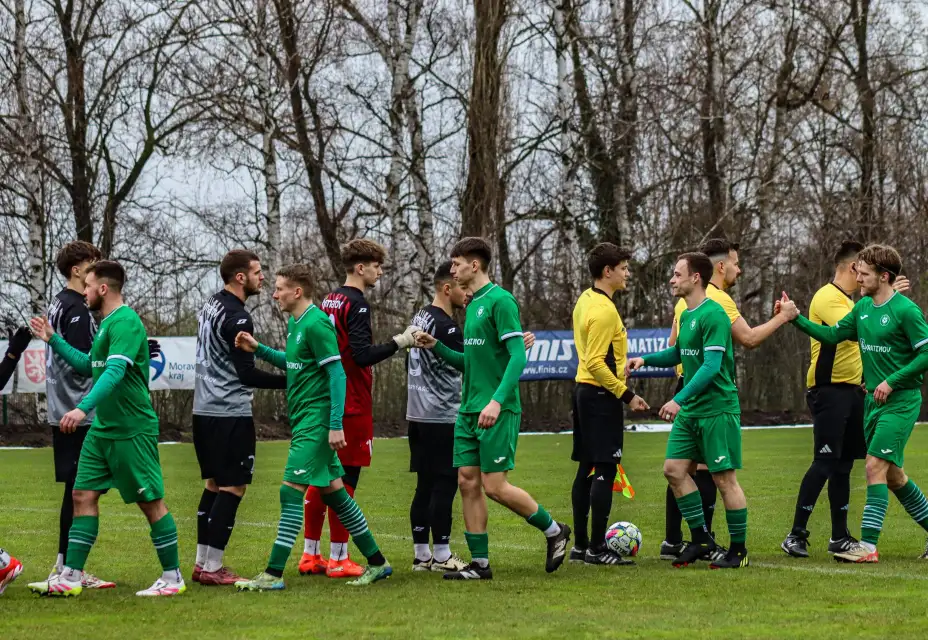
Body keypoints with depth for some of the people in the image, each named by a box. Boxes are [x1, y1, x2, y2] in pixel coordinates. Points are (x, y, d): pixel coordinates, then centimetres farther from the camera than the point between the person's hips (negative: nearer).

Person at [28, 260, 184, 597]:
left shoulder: (125, 322, -16)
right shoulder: (107, 323, 14)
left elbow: (115, 371, -29)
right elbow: (89, 365, 29)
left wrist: (83, 408, -38)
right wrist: (53, 340, 26)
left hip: (132, 430, -10)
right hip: (102, 428, 10)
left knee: (151, 502, -1)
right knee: (83, 496, 5)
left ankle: (172, 577, 8)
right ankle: (70, 577, 6)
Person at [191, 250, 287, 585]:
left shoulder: (212, 305, 11)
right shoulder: (237, 318, -17)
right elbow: (247, 374, -19)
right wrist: (290, 381, -18)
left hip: (205, 409, 10)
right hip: (230, 414, -10)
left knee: (214, 484, 14)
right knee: (233, 487, -4)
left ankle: (202, 563, 16)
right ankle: (212, 568, -5)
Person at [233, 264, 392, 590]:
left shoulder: (316, 324, -15)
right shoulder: (294, 323, 14)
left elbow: (337, 373, -18)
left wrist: (336, 425, -22)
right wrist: (258, 349, 16)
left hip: (316, 421, -10)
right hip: (303, 419, 10)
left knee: (291, 491, -12)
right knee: (333, 491, 13)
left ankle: (274, 574, -12)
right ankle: (376, 562, 21)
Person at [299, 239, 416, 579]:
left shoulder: (328, 301, 13)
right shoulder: (356, 304, -13)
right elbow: (363, 355, -21)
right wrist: (399, 342, -15)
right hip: (352, 407, -9)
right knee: (345, 481, -4)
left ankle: (311, 555, 16)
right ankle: (338, 560, -2)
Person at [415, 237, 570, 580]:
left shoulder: (500, 300, -11)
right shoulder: (473, 305, 16)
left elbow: (517, 356, -18)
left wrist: (497, 401, -26)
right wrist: (436, 347, 11)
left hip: (498, 412, -9)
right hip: (469, 410, 9)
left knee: (494, 485, -8)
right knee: (468, 482, 3)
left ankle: (554, 531, 10)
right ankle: (479, 563, 8)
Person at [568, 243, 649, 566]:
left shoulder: (585, 300, 12)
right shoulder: (604, 310, -17)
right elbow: (596, 363, -22)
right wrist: (627, 395, -19)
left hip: (584, 391, 10)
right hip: (601, 395, -10)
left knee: (586, 470, 11)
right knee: (605, 470, -8)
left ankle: (580, 545, 14)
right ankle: (597, 548, -8)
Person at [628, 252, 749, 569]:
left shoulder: (713, 315, -16)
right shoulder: (686, 315, 13)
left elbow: (711, 365, -23)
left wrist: (679, 399, -27)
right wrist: (646, 359, 13)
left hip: (717, 409, -9)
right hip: (690, 411, 9)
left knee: (724, 478, -3)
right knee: (674, 469, 6)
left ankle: (739, 550, 6)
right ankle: (701, 540, 15)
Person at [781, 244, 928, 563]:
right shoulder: (863, 307, 8)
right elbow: (832, 335, 11)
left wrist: (892, 381, -19)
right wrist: (796, 318, 1)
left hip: (901, 401, -8)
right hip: (873, 400, 8)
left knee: (875, 466, -15)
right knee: (893, 475, 13)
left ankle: (867, 545, -15)